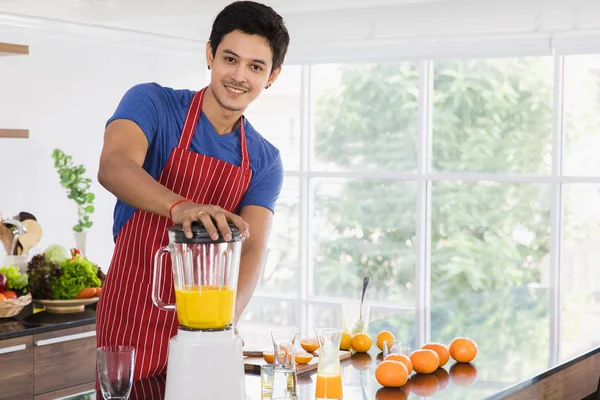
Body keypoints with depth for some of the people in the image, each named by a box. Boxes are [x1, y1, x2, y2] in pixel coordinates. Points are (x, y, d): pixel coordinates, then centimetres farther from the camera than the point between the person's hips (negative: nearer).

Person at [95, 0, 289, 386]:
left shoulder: (264, 161, 2)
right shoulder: (152, 103, -9)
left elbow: (253, 247, -9)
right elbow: (114, 167, -28)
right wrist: (180, 207, -47)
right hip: (135, 315, -3)